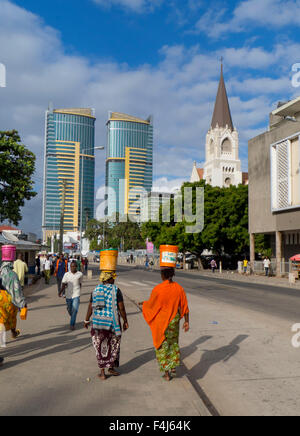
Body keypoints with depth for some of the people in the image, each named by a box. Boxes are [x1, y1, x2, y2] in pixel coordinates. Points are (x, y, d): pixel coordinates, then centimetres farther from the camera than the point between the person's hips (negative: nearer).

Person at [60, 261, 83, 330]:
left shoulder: (80, 274, 0)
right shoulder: (66, 274, 0)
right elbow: (63, 284, -3)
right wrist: (61, 291, -19)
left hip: (76, 295, -2)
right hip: (68, 295, 2)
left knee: (75, 310, -13)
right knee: (69, 310, 15)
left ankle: (72, 324, -5)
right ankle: (73, 319, 44)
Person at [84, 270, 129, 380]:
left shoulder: (96, 290, 2)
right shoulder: (116, 290, -9)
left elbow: (90, 307, 5)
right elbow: (121, 308, -10)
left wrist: (86, 320, 17)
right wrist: (125, 321, 1)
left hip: (97, 321, 3)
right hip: (112, 322, -3)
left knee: (100, 347, 11)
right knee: (113, 345, 18)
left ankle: (102, 372, 12)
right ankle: (111, 368, 27)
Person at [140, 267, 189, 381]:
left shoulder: (158, 289, -21)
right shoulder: (179, 288, -9)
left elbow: (150, 305, -8)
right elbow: (185, 307, -4)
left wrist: (143, 303, 14)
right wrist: (187, 321, 5)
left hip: (161, 322, -3)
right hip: (174, 321, 4)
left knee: (163, 346, 12)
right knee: (173, 343, 26)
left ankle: (167, 373, 19)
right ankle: (173, 367, 30)